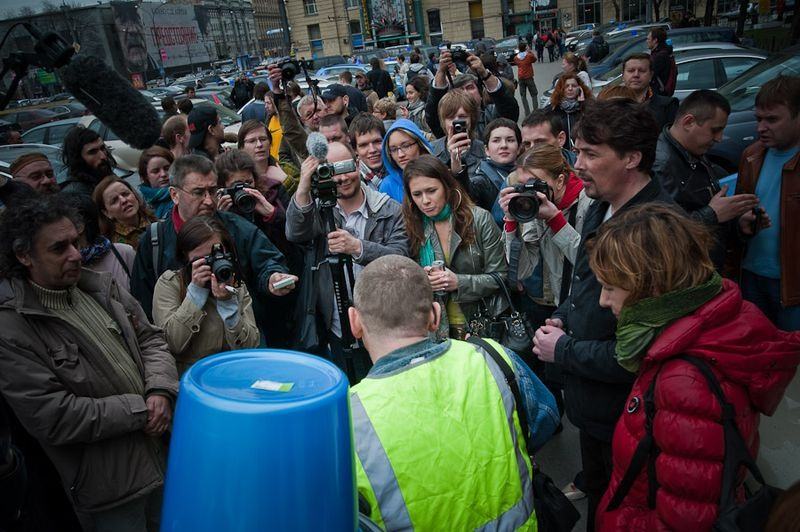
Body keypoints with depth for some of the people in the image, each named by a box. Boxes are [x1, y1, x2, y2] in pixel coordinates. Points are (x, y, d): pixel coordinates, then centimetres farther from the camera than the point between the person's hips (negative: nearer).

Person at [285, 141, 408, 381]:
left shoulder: (390, 210, -4)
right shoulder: (318, 210, 2)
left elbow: (400, 258, -15)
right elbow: (295, 233, -19)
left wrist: (357, 247, -30)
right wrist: (303, 189, -34)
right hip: (338, 331, 2)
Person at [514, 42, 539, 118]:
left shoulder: (516, 57, -1)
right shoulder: (529, 55, -8)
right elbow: (534, 59, 10)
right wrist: (530, 51, 15)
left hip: (520, 78, 3)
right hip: (529, 77, -2)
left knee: (523, 96, 7)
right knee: (534, 95, 7)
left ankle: (527, 113, 0)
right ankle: (535, 111, -4)